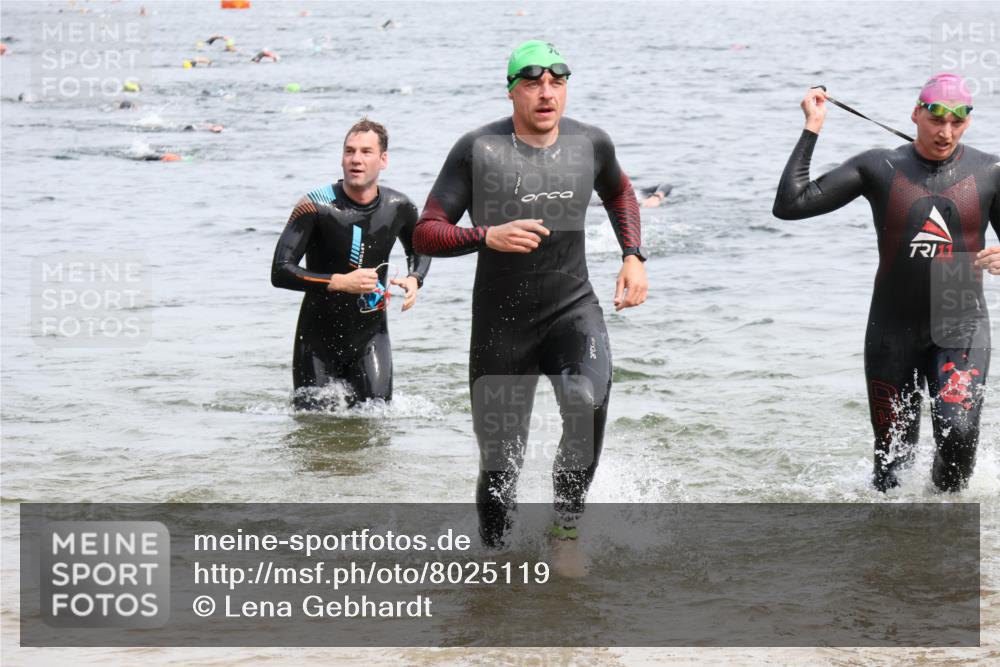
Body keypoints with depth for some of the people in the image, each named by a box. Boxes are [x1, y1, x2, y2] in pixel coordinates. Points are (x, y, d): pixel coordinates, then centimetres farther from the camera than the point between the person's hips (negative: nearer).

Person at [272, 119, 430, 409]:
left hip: (371, 334, 2)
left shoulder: (398, 208, -3)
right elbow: (280, 273, -20)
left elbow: (420, 250, 20)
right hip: (319, 338, -2)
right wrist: (340, 282, -28)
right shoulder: (315, 207, -17)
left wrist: (415, 279, -3)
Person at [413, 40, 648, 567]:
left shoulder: (590, 144, -1)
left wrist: (633, 257, 9)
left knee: (588, 401, -30)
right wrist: (488, 237, -29)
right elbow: (425, 235, -12)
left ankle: (566, 525, -13)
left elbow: (619, 193, 23)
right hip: (500, 321, -1)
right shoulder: (478, 150, -12)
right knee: (500, 462, 5)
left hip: (572, 307, 1)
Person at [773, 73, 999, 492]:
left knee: (958, 431, -23)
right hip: (893, 331, 1)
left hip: (960, 329, -1)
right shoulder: (879, 168, -2)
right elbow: (789, 205, -7)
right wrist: (811, 130, -10)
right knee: (893, 459, 4)